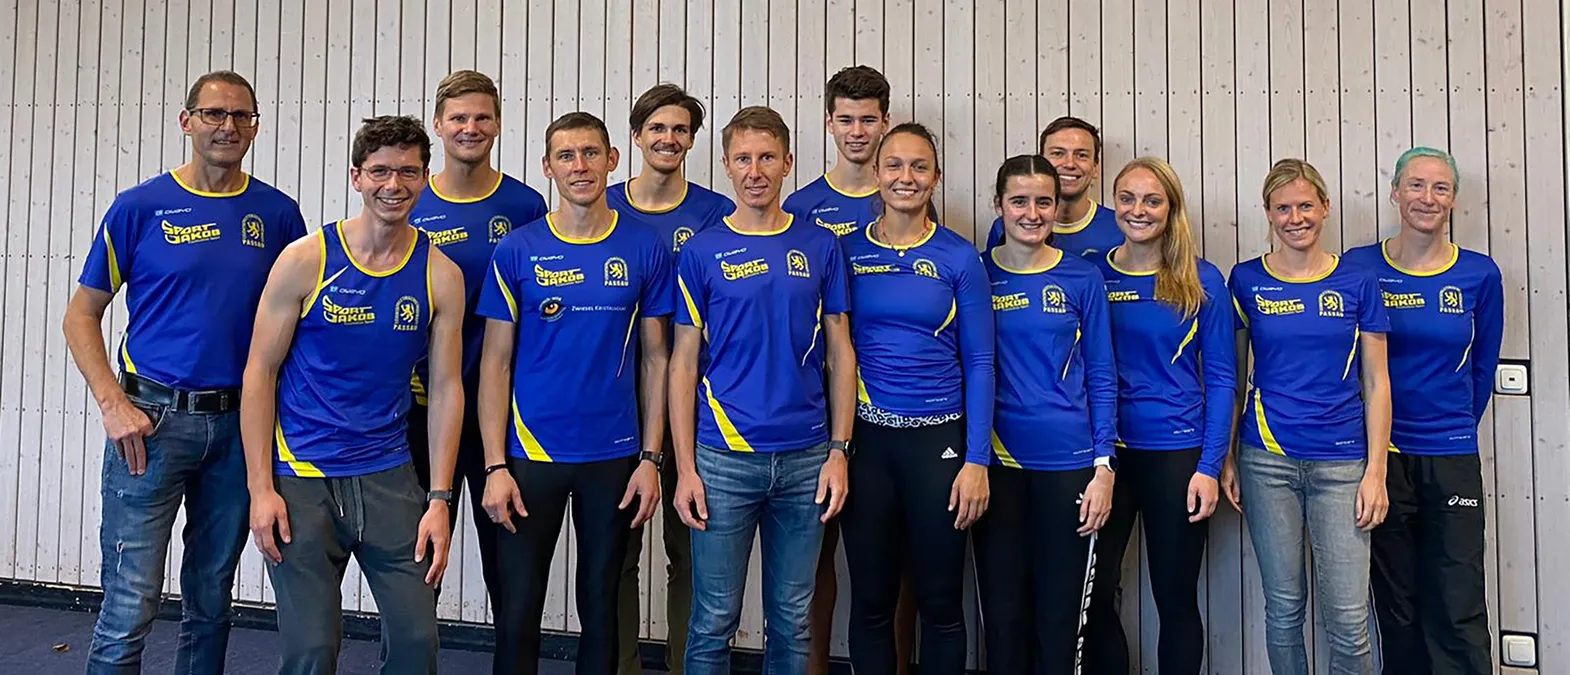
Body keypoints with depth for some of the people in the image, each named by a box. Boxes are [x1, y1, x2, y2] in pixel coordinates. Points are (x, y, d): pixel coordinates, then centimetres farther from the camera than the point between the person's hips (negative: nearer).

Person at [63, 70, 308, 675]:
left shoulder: (279, 214, 5)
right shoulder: (139, 207, -1)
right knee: (129, 608, -3)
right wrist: (114, 405, -8)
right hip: (151, 420, -2)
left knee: (211, 602, 14)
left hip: (240, 422, 3)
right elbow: (81, 314, 3)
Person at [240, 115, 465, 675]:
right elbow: (260, 373, -2)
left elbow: (445, 388, 2)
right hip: (301, 477, -2)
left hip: (389, 476, 2)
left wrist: (439, 499, -3)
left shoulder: (441, 275, 1)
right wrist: (261, 487, -8)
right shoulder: (306, 260, -5)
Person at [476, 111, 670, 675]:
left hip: (615, 458, 1)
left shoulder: (645, 249, 0)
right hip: (531, 455, -1)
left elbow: (655, 358, 3)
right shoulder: (518, 251, -2)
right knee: (517, 612, 6)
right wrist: (495, 467, -8)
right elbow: (496, 363, -1)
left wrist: (651, 458, -3)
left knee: (602, 607, 14)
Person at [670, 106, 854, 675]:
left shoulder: (820, 247, 5)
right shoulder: (701, 251, 0)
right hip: (724, 459, -2)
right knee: (714, 622, 6)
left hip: (806, 458, 2)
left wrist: (839, 451, -1)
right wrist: (684, 468, -6)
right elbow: (684, 363, 0)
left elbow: (839, 353, 7)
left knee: (792, 622, 13)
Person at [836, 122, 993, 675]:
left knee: (941, 602, 9)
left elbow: (979, 363, 0)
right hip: (866, 440, 1)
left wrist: (977, 460, -7)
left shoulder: (959, 257, 0)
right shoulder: (846, 250, 4)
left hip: (938, 441, -1)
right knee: (871, 601, 11)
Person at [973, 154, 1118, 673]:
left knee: (1060, 617, 7)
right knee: (1003, 616, 8)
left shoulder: (1082, 278, 3)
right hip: (996, 461, 0)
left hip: (1068, 463, 0)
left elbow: (1101, 377, 4)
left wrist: (1104, 466, -3)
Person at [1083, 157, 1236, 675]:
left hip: (1177, 452, -1)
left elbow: (1220, 378, -1)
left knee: (1176, 598, 10)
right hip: (1104, 452, 2)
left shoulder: (1201, 280, -1)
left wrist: (1210, 466, -8)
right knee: (1094, 595, 6)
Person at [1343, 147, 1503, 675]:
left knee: (1459, 611, 1)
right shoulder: (1360, 267, -3)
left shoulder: (1480, 274, 0)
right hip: (1380, 453, -1)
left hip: (1451, 459, 1)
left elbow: (1483, 367, 11)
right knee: (1395, 606, 9)